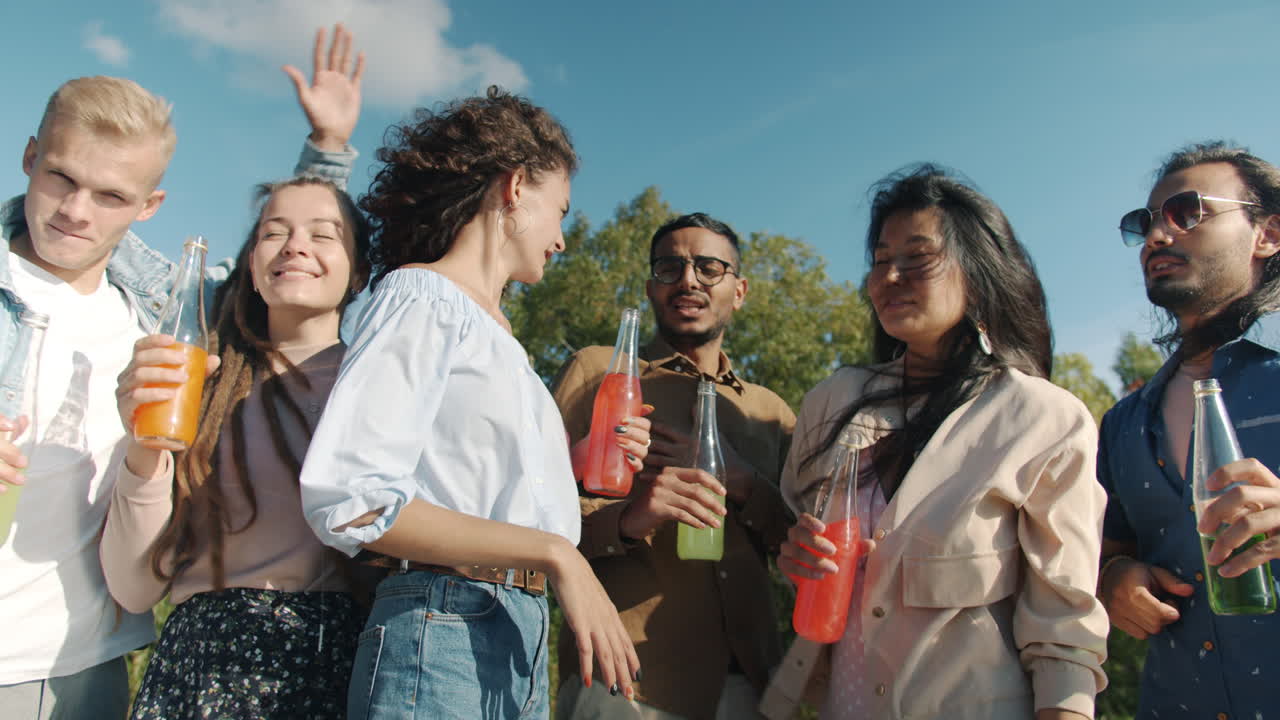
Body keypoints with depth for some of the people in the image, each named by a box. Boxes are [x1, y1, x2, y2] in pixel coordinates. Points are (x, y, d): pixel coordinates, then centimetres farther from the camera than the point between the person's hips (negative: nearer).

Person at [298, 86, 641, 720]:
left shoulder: (495, 334, 16)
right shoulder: (421, 298, -8)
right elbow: (348, 500, -20)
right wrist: (553, 554, -20)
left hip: (519, 641, 8)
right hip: (439, 637, -8)